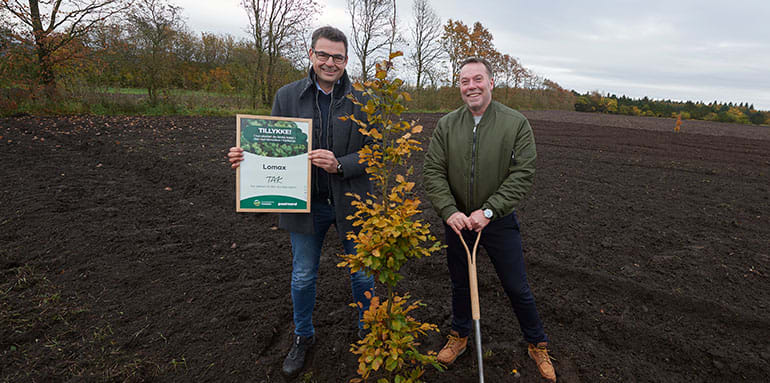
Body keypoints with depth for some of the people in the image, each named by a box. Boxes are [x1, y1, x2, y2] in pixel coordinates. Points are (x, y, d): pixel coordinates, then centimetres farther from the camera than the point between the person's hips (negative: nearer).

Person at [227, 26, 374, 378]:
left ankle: (367, 332, 42)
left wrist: (339, 165, -24)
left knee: (363, 275, 15)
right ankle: (303, 336, 41)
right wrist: (247, 156, -18)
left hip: (351, 203, -1)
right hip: (307, 203, 1)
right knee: (302, 277, 16)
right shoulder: (286, 96, 0)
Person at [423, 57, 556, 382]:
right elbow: (433, 172, -5)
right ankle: (459, 336, 43)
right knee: (460, 283, 19)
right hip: (457, 221, 3)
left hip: (499, 221, -2)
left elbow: (522, 174, -15)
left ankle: (537, 345, 35)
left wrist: (488, 211, -22)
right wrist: (449, 211, -18)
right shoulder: (447, 125, -3)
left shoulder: (516, 123, -10)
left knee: (517, 288, 10)